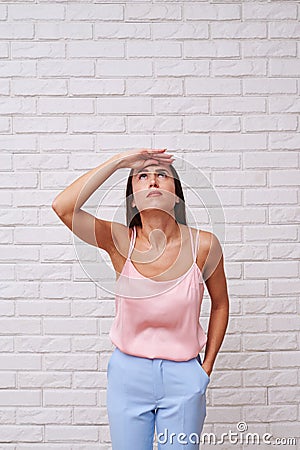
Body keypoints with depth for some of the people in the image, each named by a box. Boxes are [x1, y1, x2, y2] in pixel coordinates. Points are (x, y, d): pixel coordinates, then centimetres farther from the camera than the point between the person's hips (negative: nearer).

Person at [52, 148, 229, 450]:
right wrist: (119, 161, -24)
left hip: (184, 377, 0)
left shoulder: (203, 245, -12)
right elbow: (62, 207, -28)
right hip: (129, 372, 0)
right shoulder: (120, 242, -13)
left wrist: (207, 366, 4)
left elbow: (220, 304, 4)